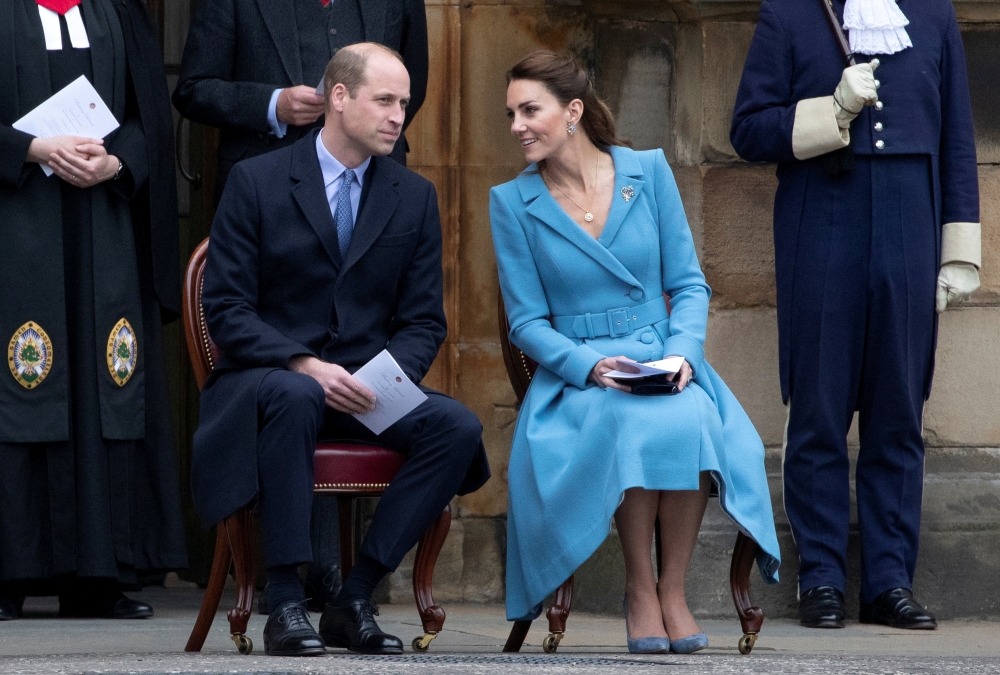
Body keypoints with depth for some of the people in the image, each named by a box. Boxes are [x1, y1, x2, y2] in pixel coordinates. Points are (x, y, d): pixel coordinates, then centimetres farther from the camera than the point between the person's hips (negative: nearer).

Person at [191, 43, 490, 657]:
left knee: (459, 426, -24)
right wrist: (305, 365, -22)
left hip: (365, 389, 4)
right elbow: (226, 308, -6)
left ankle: (354, 601, -20)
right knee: (294, 395, -40)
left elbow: (424, 322, 9)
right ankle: (285, 606, -35)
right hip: (266, 375, -4)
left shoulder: (415, 197, 10)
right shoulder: (257, 182, -1)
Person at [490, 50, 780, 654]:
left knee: (690, 420, -35)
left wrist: (683, 353, -11)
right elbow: (528, 322, 3)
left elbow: (689, 283, 8)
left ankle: (673, 589, -22)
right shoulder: (513, 202, 4)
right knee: (632, 424, -36)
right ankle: (638, 589, -20)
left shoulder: (648, 171, 6)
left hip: (663, 360, 1)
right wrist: (590, 365, -16)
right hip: (575, 374, -1)